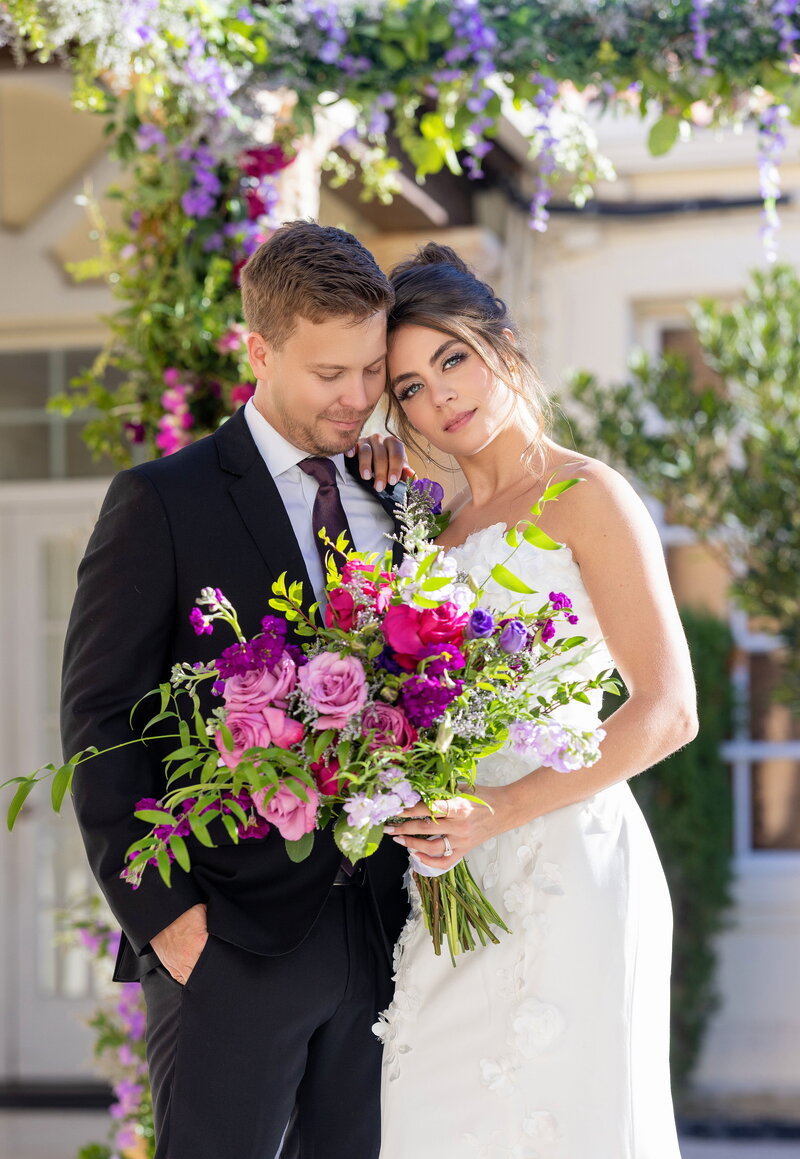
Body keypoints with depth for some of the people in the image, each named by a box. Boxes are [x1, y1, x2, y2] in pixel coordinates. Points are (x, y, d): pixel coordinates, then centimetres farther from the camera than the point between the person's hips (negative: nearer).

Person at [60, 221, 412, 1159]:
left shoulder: (397, 503, 14)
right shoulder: (163, 503, -2)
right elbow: (99, 721, -5)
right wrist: (159, 912, -10)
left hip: (382, 935, 5)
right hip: (232, 940, -4)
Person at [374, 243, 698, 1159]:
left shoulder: (584, 497, -4)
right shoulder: (441, 527, 17)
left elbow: (669, 711, -12)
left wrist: (500, 811, -19)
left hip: (565, 867, -7)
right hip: (459, 883, 7)